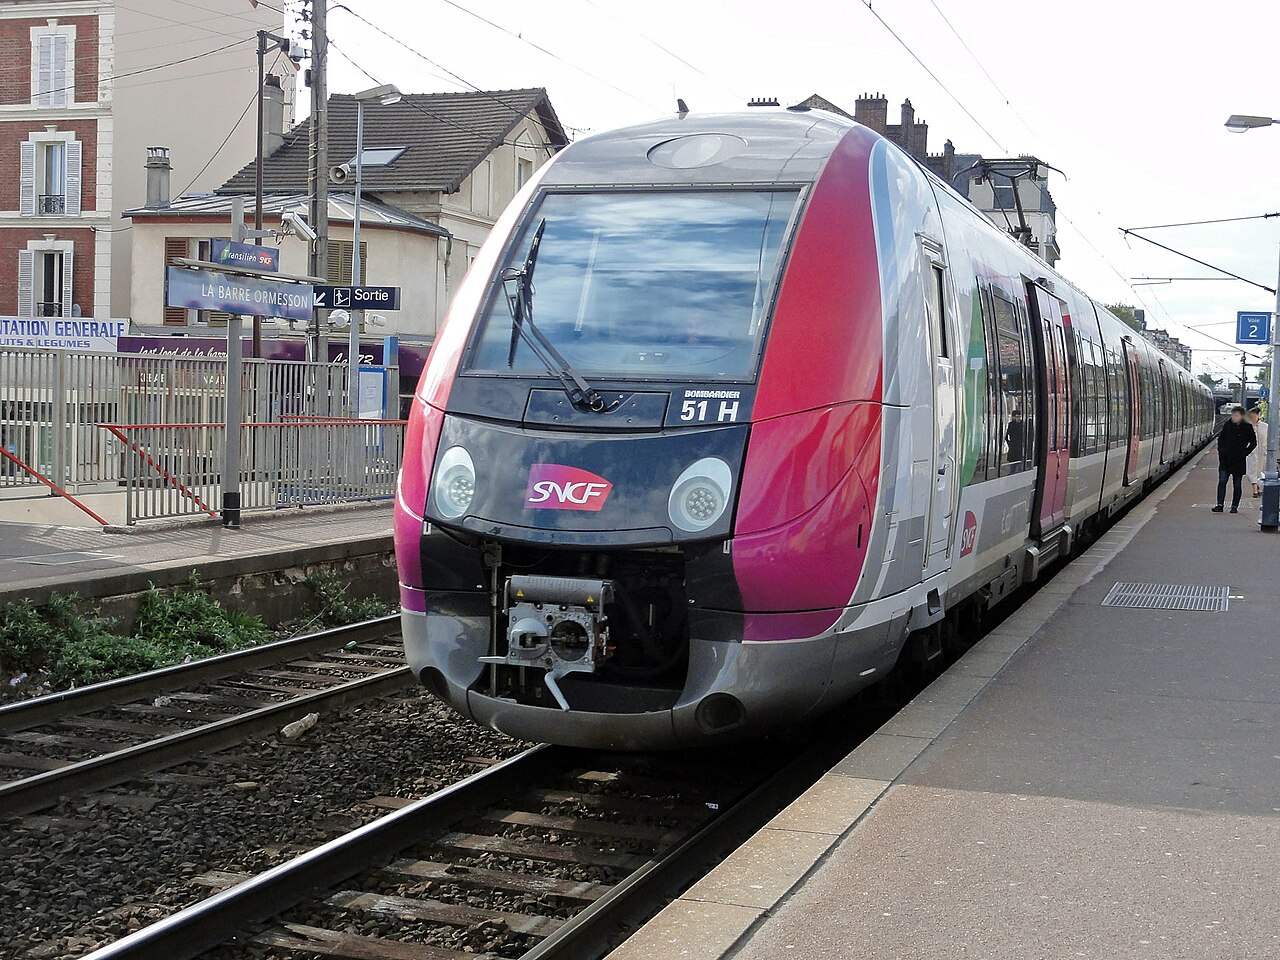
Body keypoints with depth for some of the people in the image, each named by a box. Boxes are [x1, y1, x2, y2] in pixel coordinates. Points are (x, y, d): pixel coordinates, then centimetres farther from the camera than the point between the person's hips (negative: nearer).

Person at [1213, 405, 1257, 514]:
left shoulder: (1247, 427, -4)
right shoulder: (1227, 425, 2)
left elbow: (1253, 443, 5)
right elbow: (1220, 439, 14)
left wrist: (1244, 453, -3)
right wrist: (1221, 451, 2)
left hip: (1239, 461, -2)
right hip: (1225, 460, 2)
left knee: (1236, 485, 6)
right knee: (1222, 481, -7)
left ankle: (1234, 506, 14)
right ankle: (1220, 505, -6)